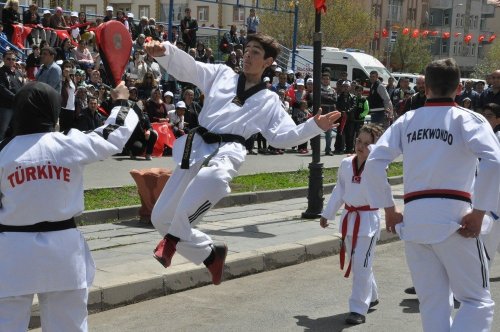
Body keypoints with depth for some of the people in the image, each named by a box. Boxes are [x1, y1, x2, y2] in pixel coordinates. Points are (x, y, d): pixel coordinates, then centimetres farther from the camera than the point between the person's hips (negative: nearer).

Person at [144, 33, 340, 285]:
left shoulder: (269, 101, 14)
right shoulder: (221, 75, 15)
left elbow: (283, 136, 8)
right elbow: (186, 67, 4)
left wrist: (315, 126, -6)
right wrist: (163, 51, -16)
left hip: (226, 152, -3)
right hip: (196, 148, 4)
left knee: (214, 176, -43)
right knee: (160, 217, 5)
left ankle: (172, 240, -21)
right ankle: (210, 254, 26)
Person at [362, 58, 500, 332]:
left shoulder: (407, 120, 10)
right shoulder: (468, 119, 0)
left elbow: (373, 164, 2)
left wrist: (388, 209, 10)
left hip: (413, 219, 4)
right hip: (451, 218, -4)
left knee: (432, 303, 15)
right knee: (477, 301, 8)